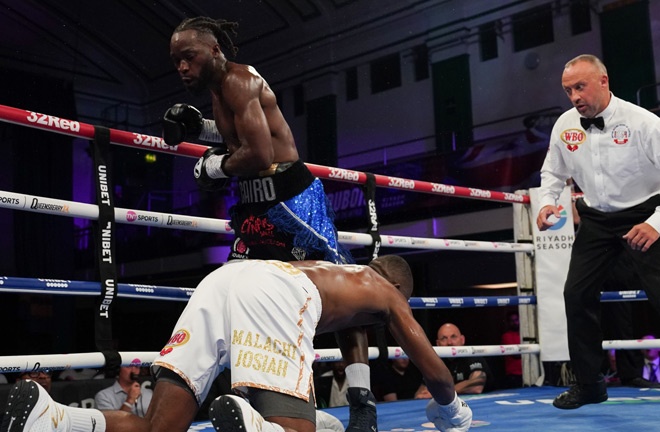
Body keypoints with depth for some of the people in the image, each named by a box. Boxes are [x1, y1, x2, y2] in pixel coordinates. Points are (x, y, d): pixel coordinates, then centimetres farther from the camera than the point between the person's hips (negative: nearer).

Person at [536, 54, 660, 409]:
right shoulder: (564, 125, -6)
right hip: (597, 220, 5)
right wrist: (547, 203, -8)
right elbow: (553, 172, 11)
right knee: (577, 294, 2)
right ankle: (588, 384, 16)